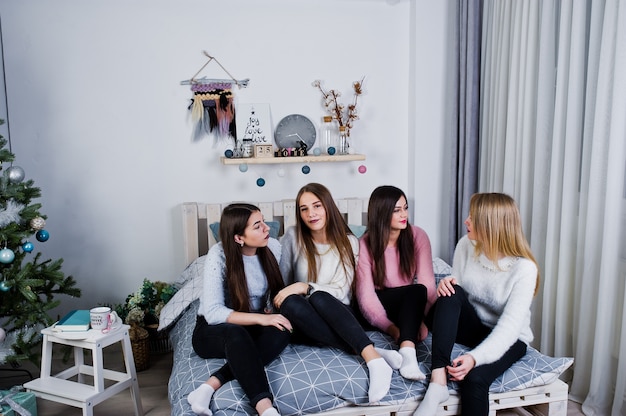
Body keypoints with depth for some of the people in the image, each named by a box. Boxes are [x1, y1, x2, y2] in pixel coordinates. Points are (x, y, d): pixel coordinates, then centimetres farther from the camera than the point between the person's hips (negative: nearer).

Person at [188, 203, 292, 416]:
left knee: (283, 329, -30)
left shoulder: (273, 247, -8)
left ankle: (212, 385, -34)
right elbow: (213, 312, -26)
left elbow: (278, 289, 7)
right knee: (236, 334, -40)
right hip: (213, 332, -4)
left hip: (251, 329, 5)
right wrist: (261, 318, -33)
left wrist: (273, 310, -15)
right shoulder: (219, 255, -22)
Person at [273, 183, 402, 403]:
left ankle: (374, 360, -44)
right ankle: (373, 353, -40)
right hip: (305, 323, 1)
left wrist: (304, 287, -23)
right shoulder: (293, 236, -1)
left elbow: (341, 292, -10)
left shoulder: (349, 242, -2)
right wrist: (274, 303, -13)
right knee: (290, 303, -35)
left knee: (319, 298, -35)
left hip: (336, 316, -1)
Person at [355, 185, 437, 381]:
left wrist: (422, 319, -30)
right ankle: (407, 354, -44)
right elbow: (366, 295, -20)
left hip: (409, 303, 3)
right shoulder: (366, 244, -15)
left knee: (418, 292, -32)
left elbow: (427, 282, -16)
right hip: (379, 305, -2)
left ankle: (407, 351, -49)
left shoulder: (417, 236, -9)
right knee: (416, 290, -31)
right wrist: (392, 329, -32)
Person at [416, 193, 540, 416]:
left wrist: (474, 357, -42)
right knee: (450, 293, -30)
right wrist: (447, 284, -24)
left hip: (507, 338, -4)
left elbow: (509, 326, -29)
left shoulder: (524, 268, -23)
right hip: (472, 326, 4)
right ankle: (438, 380, -35)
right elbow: (455, 292, 1)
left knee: (474, 377, -34)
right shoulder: (466, 245, -9)